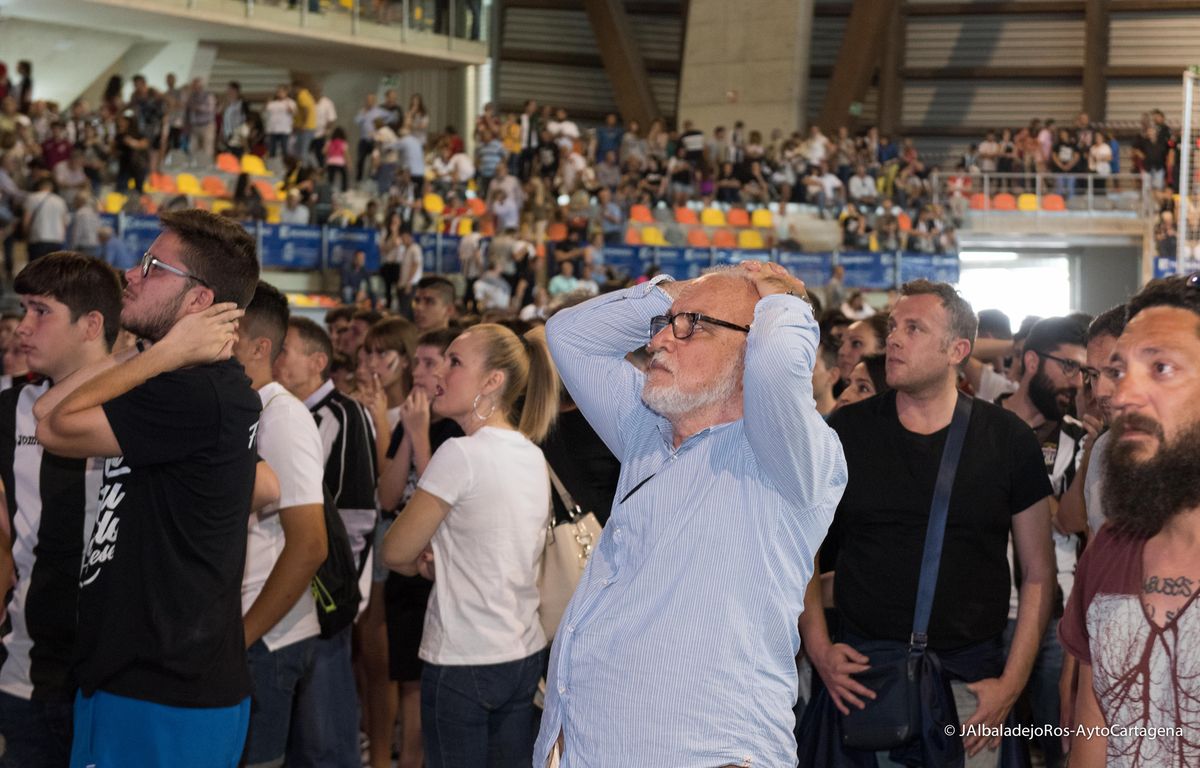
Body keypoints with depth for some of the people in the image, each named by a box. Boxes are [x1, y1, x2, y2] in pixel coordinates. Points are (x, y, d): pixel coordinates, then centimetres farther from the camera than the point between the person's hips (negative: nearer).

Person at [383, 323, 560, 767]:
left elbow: (395, 553, -8)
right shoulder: (533, 456, 7)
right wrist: (436, 558, -2)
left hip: (464, 664, -7)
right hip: (526, 655, 8)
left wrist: (417, 562, 11)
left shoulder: (461, 453, -15)